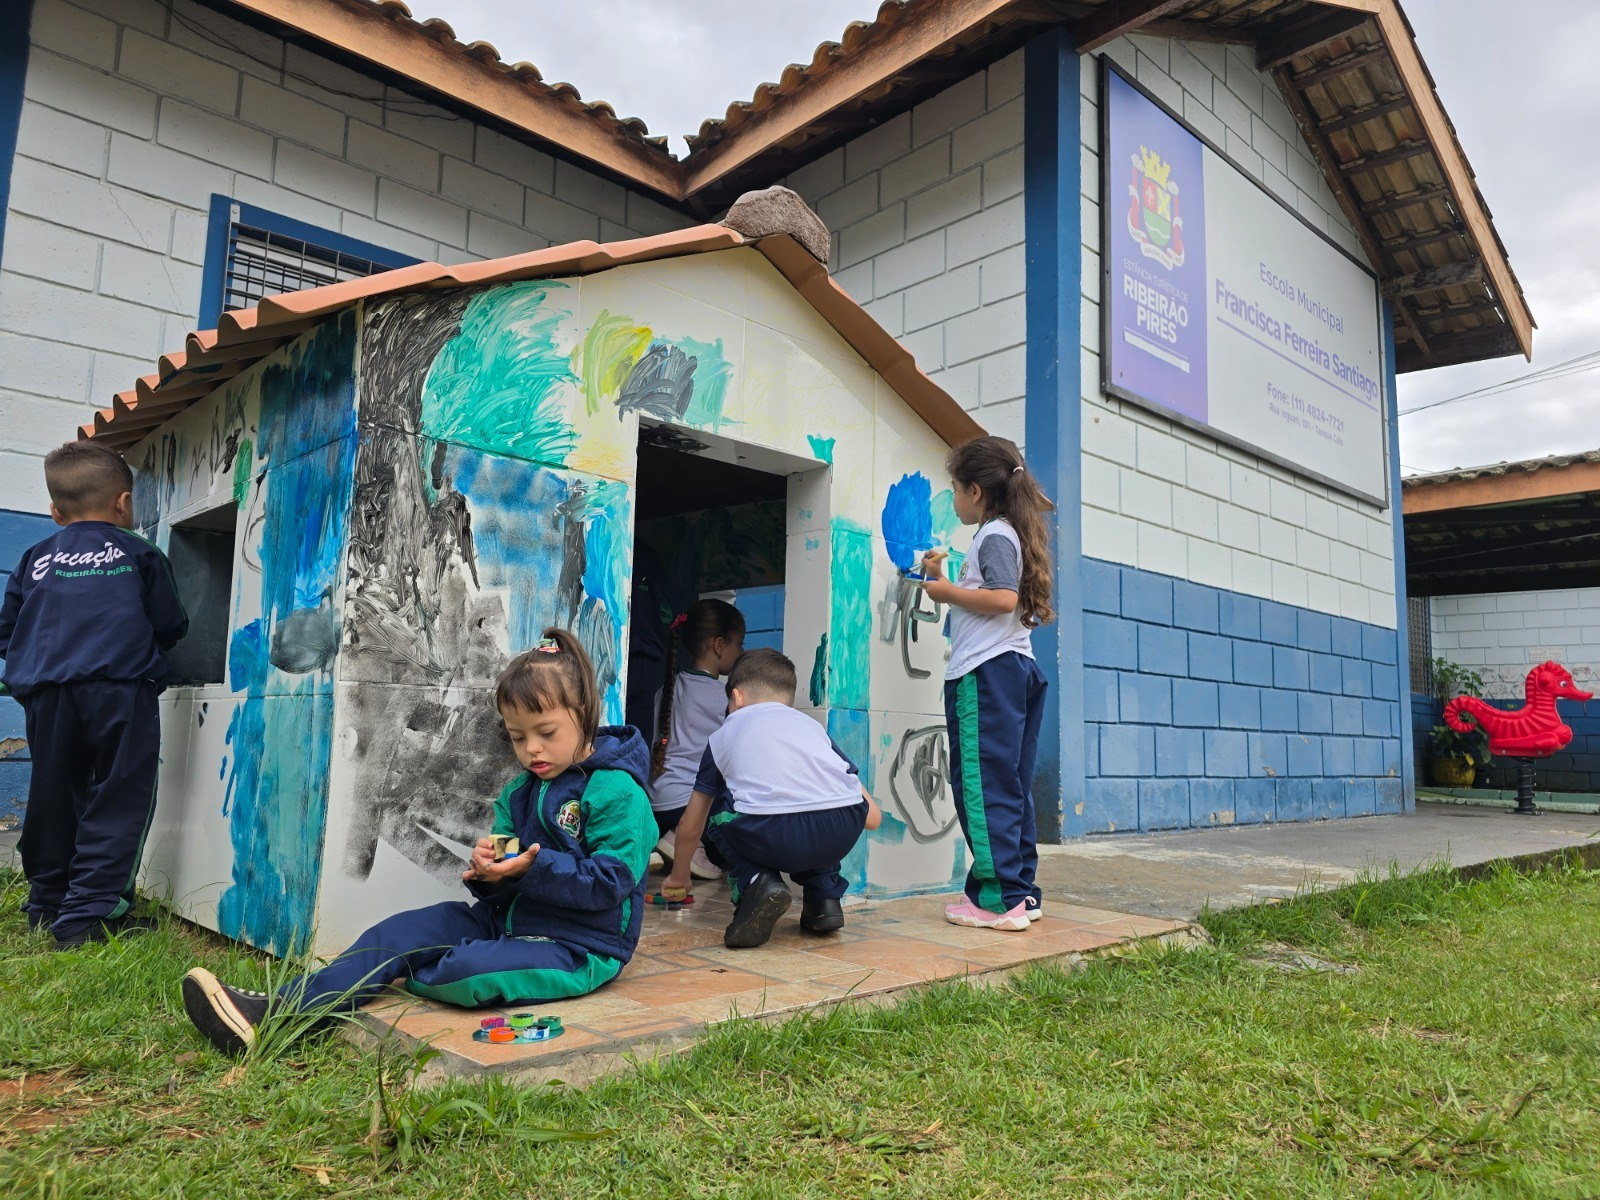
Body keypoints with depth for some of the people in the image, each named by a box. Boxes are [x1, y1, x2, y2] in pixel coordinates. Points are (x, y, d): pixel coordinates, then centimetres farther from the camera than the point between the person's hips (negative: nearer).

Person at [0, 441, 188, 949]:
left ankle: (48, 902, 27)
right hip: (120, 690, -4)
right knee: (119, 801, -1)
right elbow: (170, 627, 9)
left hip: (45, 693, 5)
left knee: (54, 798, 16)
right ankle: (87, 914, -6)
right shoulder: (140, 555, 7)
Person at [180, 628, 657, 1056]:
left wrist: (534, 867, -27)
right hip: (506, 920, 8)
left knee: (469, 972, -32)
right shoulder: (519, 793, 12)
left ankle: (416, 976, 3)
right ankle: (273, 1011, -15)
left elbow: (610, 882, -20)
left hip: (579, 948, -8)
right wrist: (489, 871, -11)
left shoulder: (617, 792, -15)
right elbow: (499, 891, 13)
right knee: (397, 932, -6)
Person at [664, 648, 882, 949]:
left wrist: (679, 874, 56)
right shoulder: (813, 725, 32)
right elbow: (872, 817, 28)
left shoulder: (724, 734, 28)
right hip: (842, 834, 4)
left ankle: (755, 883, 4)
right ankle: (825, 897, 22)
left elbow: (690, 828, 36)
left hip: (768, 835, -3)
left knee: (719, 815, 29)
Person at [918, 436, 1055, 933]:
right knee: (1010, 785, 11)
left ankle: (998, 899, -7)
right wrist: (942, 582, 22)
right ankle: (1021, 892, 15)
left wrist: (948, 591, -12)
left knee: (982, 783, -9)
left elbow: (1003, 598, -23)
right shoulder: (1005, 534, 22)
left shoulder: (994, 534, -7)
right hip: (1015, 669, 11)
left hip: (986, 671, -10)